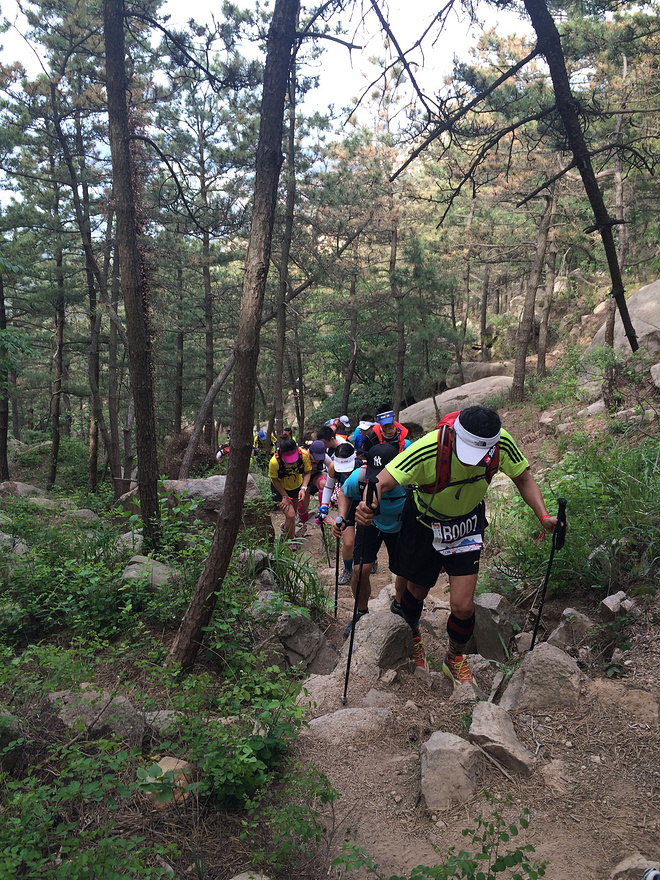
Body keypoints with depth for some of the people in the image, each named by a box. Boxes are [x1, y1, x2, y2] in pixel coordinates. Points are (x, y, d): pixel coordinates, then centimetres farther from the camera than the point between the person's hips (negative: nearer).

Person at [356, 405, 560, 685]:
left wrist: (543, 516, -23)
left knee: (463, 606, -4)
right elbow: (382, 482, -39)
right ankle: (411, 635, 54)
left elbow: (524, 479, -9)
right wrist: (368, 506, -61)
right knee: (417, 592, 17)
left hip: (467, 525, 2)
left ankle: (455, 659, 28)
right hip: (424, 524, -2)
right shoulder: (429, 448, -38)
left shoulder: (501, 443, -26)